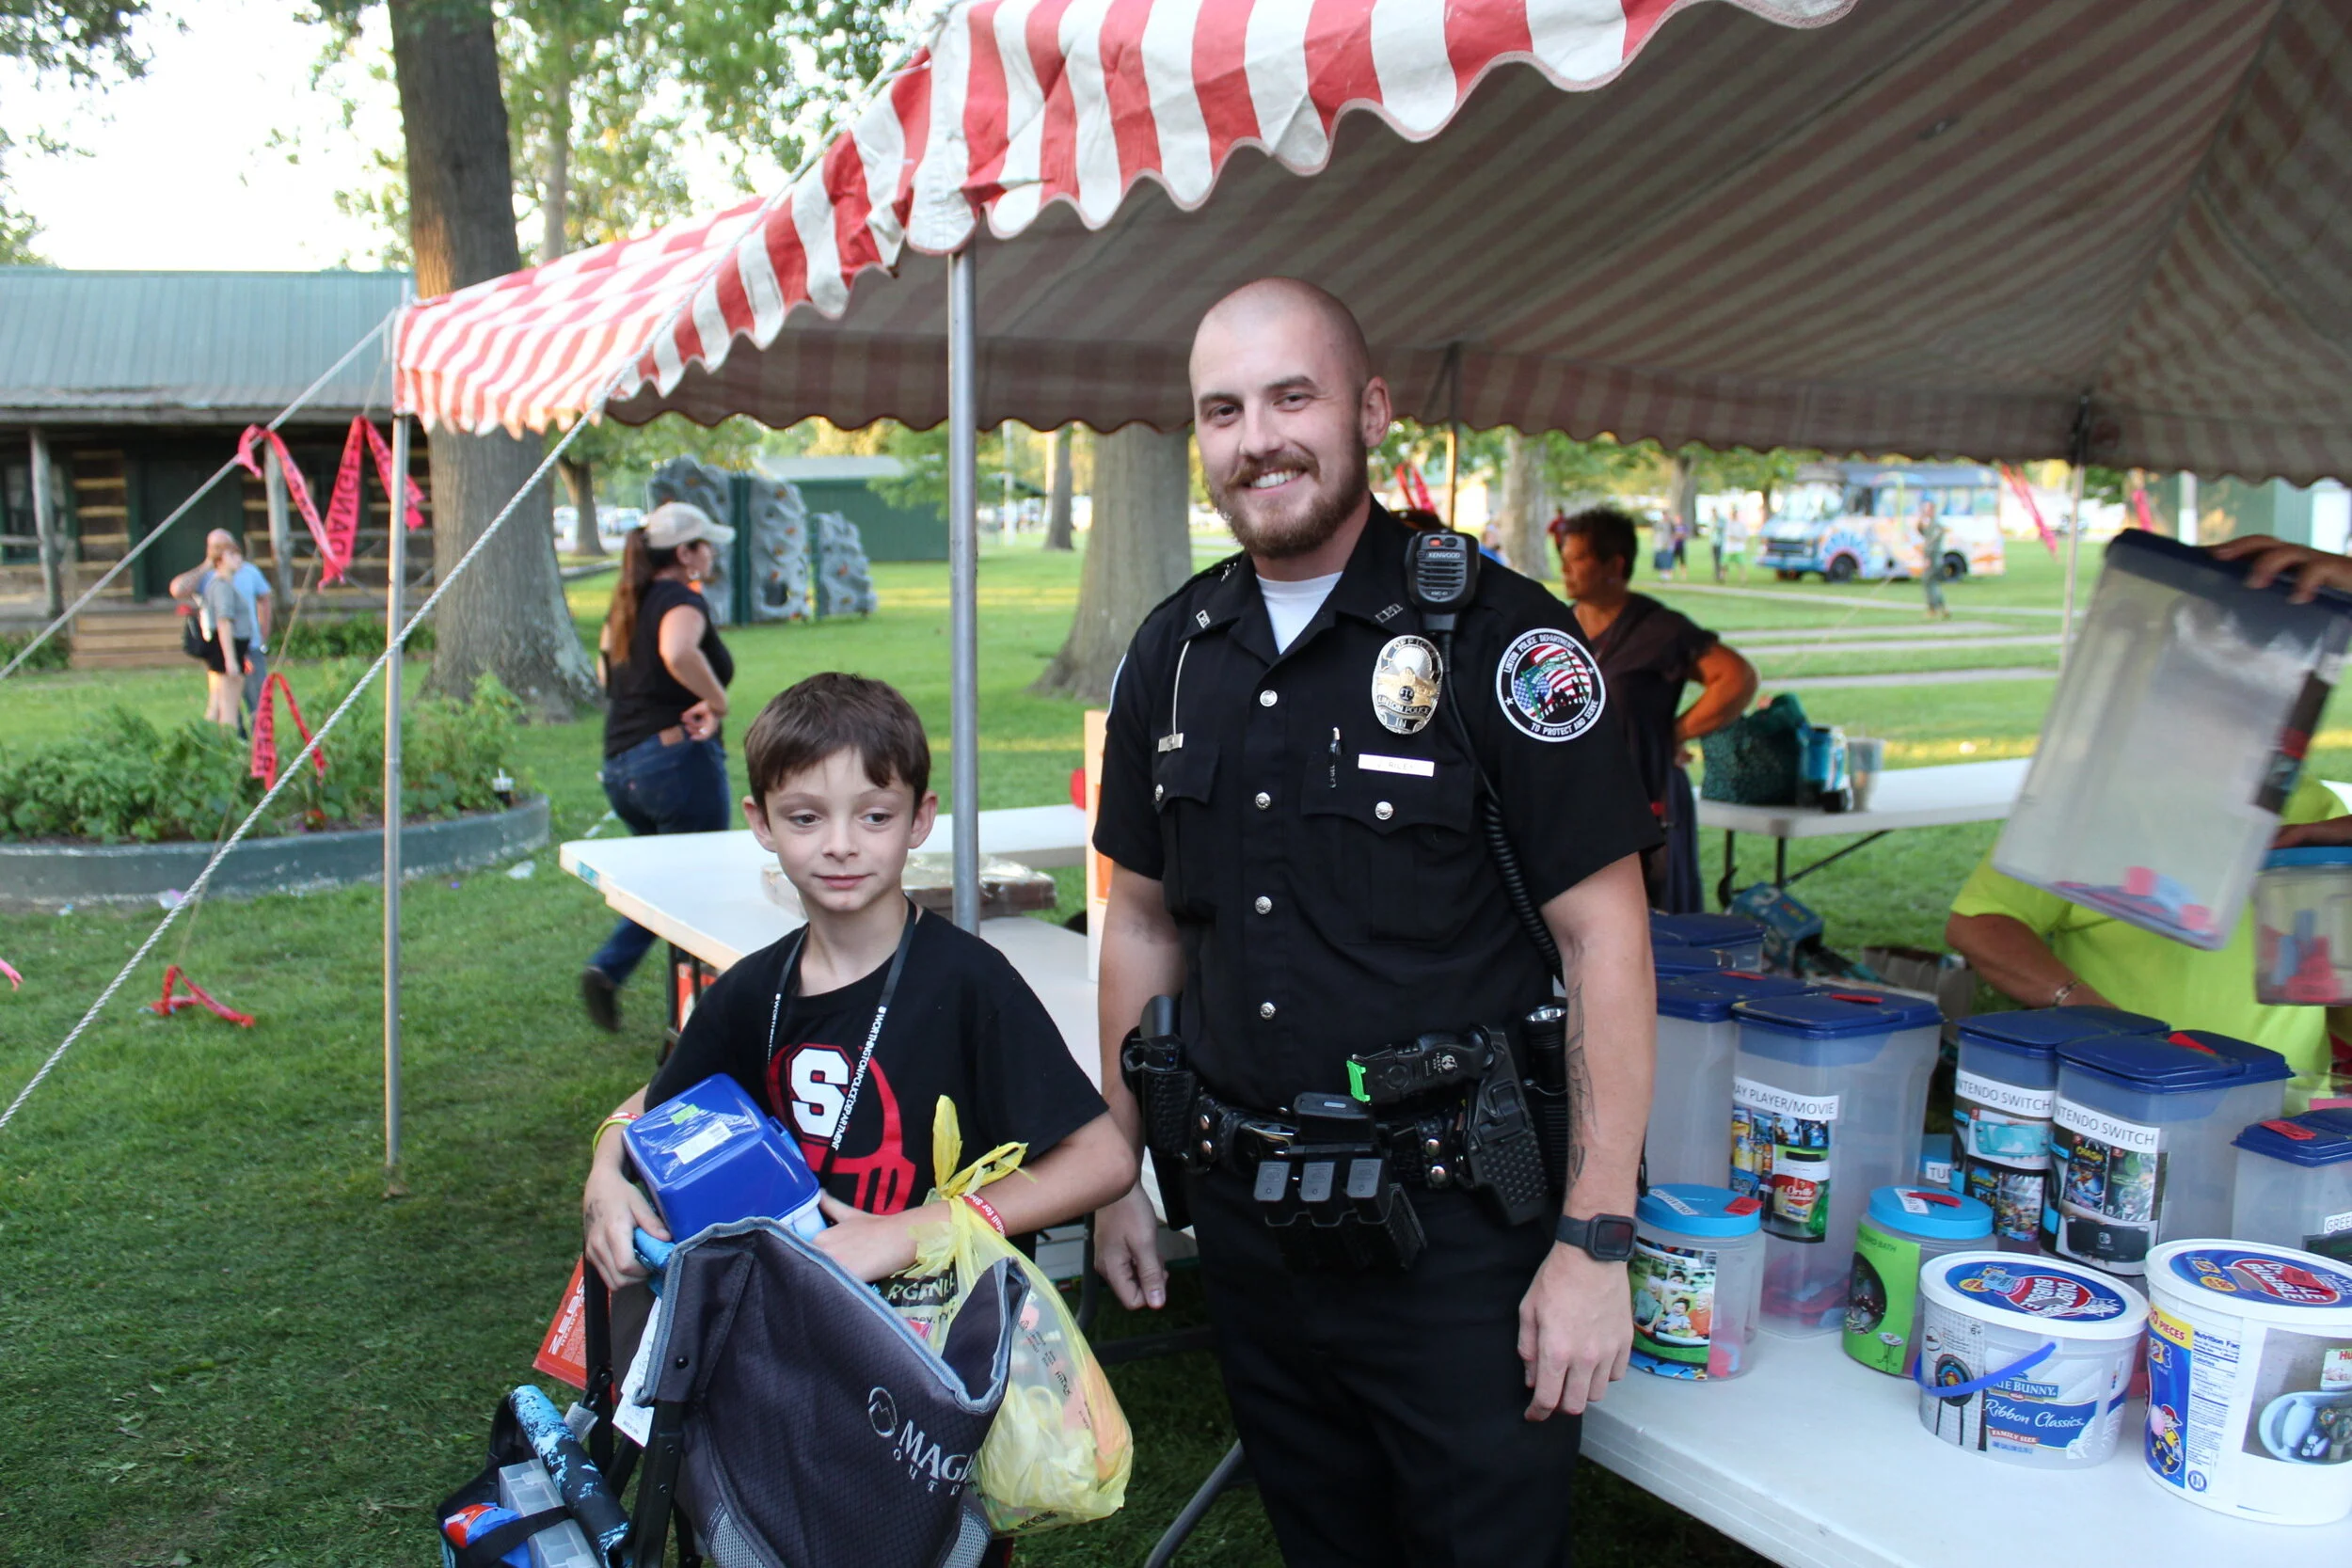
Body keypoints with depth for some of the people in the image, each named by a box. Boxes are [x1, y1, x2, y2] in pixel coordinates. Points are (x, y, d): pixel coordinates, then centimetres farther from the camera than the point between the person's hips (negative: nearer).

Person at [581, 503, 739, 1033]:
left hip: (619, 766, 8)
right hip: (678, 757, -8)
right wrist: (716, 700, -22)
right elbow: (678, 652, -33)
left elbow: (607, 674, 29)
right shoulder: (682, 600, -10)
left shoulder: (626, 606, 16)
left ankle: (608, 968, 6)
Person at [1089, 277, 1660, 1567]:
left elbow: (1603, 935, -13)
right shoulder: (1173, 653, 4)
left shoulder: (1498, 635, -12)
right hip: (1242, 1209, 5)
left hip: (1455, 1225, -5)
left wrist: (1596, 1239, -15)